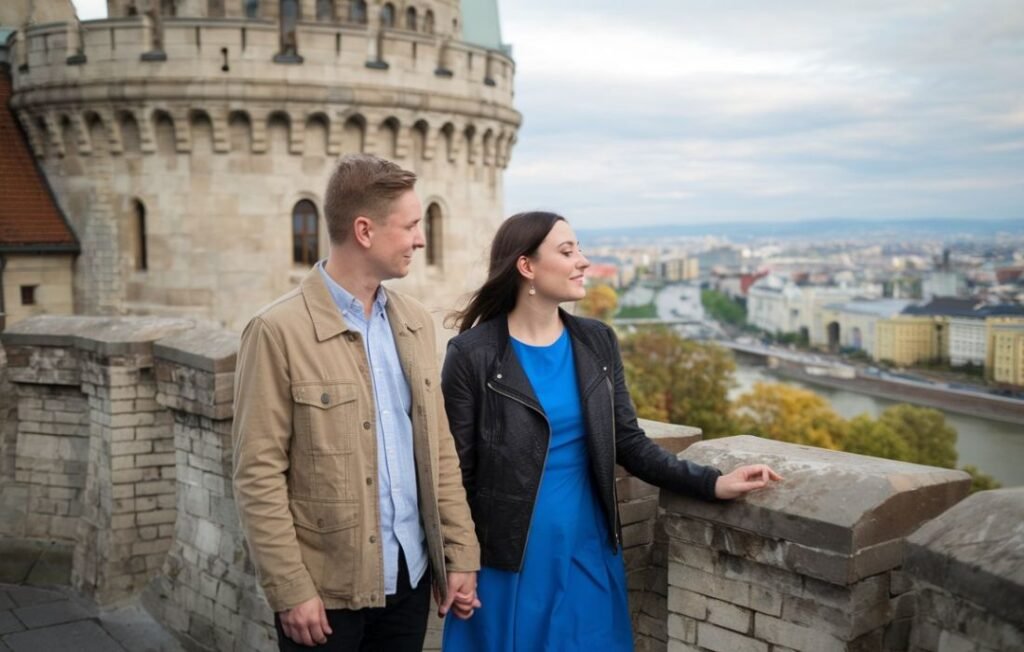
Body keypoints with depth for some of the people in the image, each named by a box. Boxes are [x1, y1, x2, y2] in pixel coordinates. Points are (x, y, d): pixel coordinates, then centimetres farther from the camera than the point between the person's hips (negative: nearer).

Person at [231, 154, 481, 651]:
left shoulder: (414, 322, 5)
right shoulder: (279, 331, -13)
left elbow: (439, 449, 8)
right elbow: (259, 475, -12)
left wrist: (461, 554, 5)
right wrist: (290, 590, -13)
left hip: (411, 575, 5)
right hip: (326, 588, -5)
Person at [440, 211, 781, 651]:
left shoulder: (598, 343, 2)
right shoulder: (472, 353, -11)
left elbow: (629, 444, 4)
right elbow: (457, 473, -8)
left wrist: (711, 483, -6)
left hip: (587, 551, 4)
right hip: (507, 560, -4)